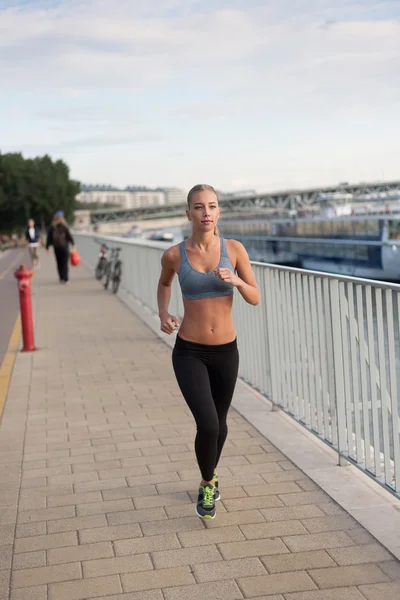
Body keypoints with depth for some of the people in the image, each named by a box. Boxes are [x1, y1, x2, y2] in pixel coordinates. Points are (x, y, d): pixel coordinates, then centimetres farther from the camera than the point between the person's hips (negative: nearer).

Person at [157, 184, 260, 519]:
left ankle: (210, 476, 49)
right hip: (189, 352, -2)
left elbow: (255, 298, -1)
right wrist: (163, 315, -1)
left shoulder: (234, 249, -5)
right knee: (207, 425, -16)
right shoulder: (175, 255, -6)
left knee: (220, 423, 18)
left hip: (226, 351, 2)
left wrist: (236, 281, -20)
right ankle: (208, 485, 14)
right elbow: (164, 283, 16)